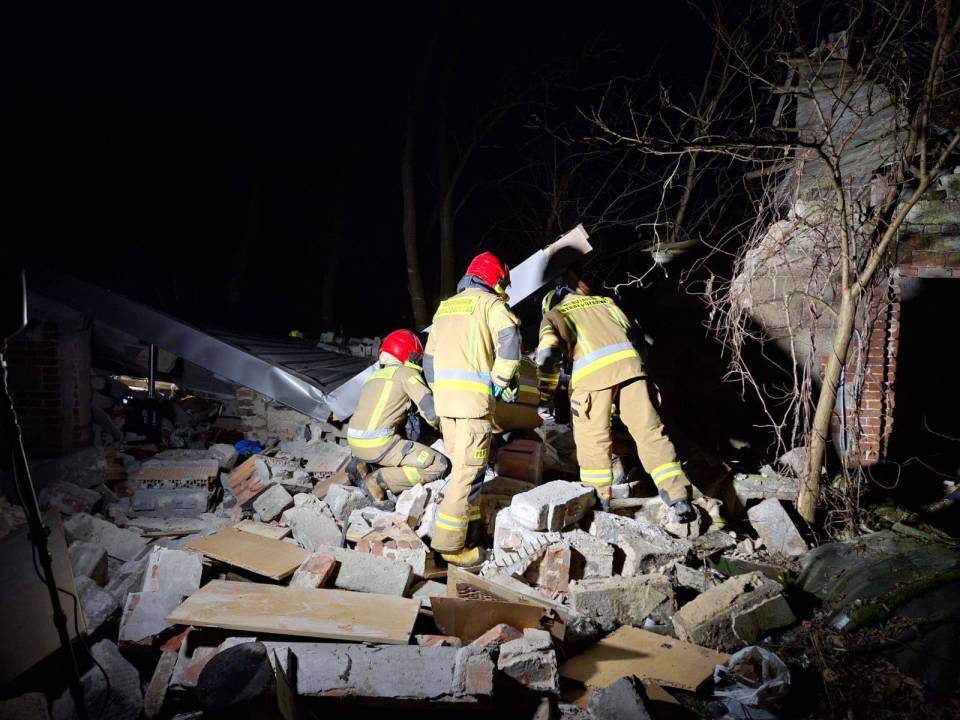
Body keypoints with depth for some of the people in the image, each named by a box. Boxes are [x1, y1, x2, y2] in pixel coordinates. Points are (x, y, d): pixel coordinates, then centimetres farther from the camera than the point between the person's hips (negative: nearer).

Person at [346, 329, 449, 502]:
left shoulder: (376, 375, 23)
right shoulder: (406, 373, 0)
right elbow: (431, 412, -7)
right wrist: (439, 424, 12)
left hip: (355, 444, 8)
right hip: (379, 445, -8)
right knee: (439, 466, -3)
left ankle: (362, 465, 13)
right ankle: (378, 481, -10)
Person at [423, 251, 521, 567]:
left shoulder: (445, 307, 22)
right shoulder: (490, 303, 1)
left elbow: (430, 356, 22)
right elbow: (509, 338, -17)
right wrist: (502, 379, -7)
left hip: (444, 399, 7)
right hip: (474, 398, -7)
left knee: (461, 466, 17)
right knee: (470, 471, -5)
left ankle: (471, 527, 23)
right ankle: (450, 544, -7)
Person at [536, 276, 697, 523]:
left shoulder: (554, 313, 19)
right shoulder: (605, 302, 34)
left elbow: (548, 351, 1)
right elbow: (631, 332, 30)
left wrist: (546, 391, 10)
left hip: (592, 371, -4)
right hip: (629, 362, 4)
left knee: (592, 437, 9)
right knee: (649, 430, 5)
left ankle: (598, 498, 17)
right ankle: (679, 498, 3)